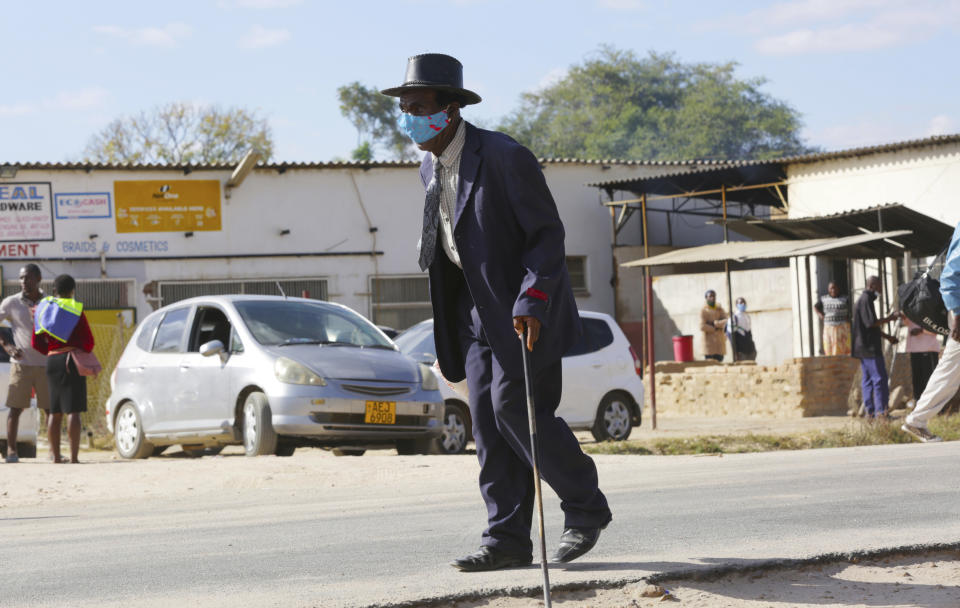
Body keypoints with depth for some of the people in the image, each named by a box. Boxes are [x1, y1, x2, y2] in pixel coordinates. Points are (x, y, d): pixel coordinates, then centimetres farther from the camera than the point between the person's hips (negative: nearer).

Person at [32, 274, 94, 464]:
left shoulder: (43, 308, 9)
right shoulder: (75, 309, -6)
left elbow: (37, 343, 11)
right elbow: (88, 341, -5)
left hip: (51, 362, 6)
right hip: (71, 362, -6)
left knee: (55, 411, 11)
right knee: (73, 411, -9)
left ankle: (56, 455, 10)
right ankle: (74, 456, -14)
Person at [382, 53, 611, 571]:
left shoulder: (505, 158, -17)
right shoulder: (431, 167, 8)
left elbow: (547, 234, -17)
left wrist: (530, 303, -27)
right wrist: (447, 323, 16)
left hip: (525, 308, -8)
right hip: (476, 307, 8)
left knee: (517, 408, -13)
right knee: (487, 418, 2)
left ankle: (585, 509, 5)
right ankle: (507, 539, 5)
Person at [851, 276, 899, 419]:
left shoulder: (865, 299, 18)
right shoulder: (866, 299, -14)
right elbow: (871, 323, -21)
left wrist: (887, 336, 22)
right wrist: (891, 317, -14)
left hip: (863, 347, 11)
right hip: (870, 348, -11)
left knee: (868, 380, 9)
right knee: (880, 378, -9)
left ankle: (870, 411, 10)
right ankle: (880, 411, -11)